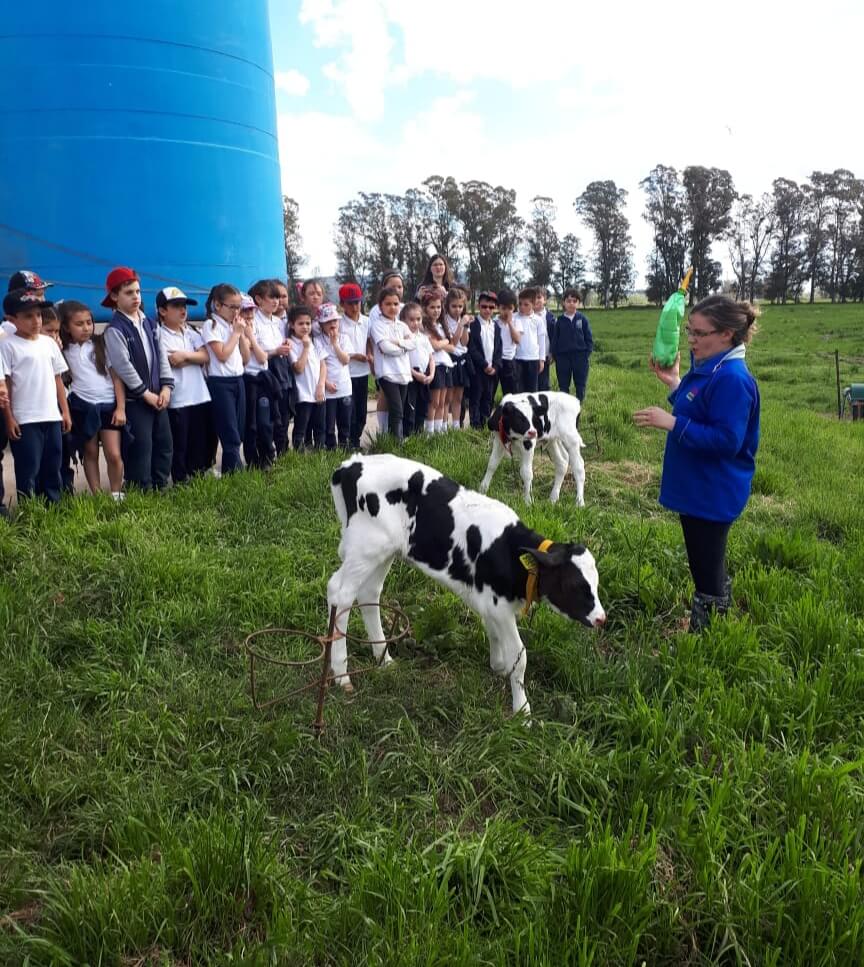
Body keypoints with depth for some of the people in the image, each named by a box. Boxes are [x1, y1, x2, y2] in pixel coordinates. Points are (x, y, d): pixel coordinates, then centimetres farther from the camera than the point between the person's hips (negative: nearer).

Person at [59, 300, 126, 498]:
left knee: (114, 455, -5)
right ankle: (97, 496, 17)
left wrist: (121, 407, -6)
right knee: (90, 454, 8)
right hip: (82, 406, 1)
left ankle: (116, 495, 11)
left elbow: (116, 377, 1)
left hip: (108, 405, -1)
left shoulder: (102, 345, 1)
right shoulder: (64, 350, 4)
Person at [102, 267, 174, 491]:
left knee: (164, 443, 11)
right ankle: (142, 492, 6)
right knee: (140, 447, -4)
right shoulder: (114, 330, -10)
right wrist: (146, 393, -14)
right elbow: (123, 366, -16)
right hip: (134, 400, -7)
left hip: (158, 397, 7)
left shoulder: (150, 324, 11)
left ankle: (161, 487, 22)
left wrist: (166, 386, -2)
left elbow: (162, 356, 9)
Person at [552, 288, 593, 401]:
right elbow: (554, 338, 5)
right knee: (563, 384, 8)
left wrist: (588, 353, -5)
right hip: (563, 356, 1)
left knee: (580, 383, 6)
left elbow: (589, 338, 2)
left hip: (580, 356, -1)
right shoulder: (560, 320, 2)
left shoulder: (583, 319, 0)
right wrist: (554, 354, -1)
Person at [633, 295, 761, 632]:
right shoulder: (708, 368, 7)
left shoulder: (732, 379, -24)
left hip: (713, 495, -10)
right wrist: (674, 383, 9)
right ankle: (716, 620, 41)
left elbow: (727, 440, -28)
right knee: (708, 564, 24)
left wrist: (672, 423, -28)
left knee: (707, 570, 2)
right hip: (696, 488, 10)